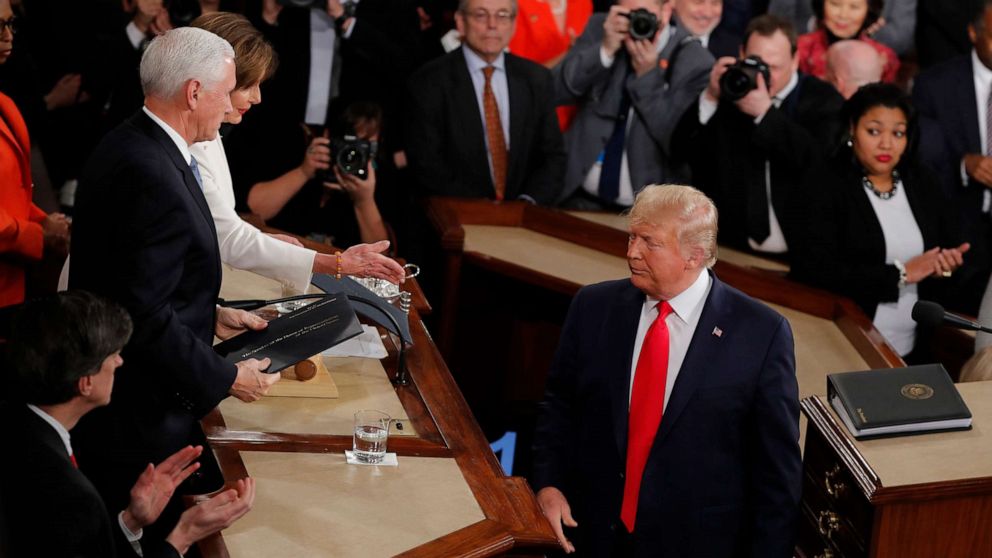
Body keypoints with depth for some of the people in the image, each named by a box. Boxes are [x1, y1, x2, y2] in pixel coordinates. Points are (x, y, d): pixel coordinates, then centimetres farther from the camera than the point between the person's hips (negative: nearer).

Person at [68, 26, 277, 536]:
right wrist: (227, 378, -15)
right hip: (138, 416, -10)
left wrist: (209, 317, 13)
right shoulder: (153, 178, -25)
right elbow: (145, 318, -25)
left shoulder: (128, 145, 6)